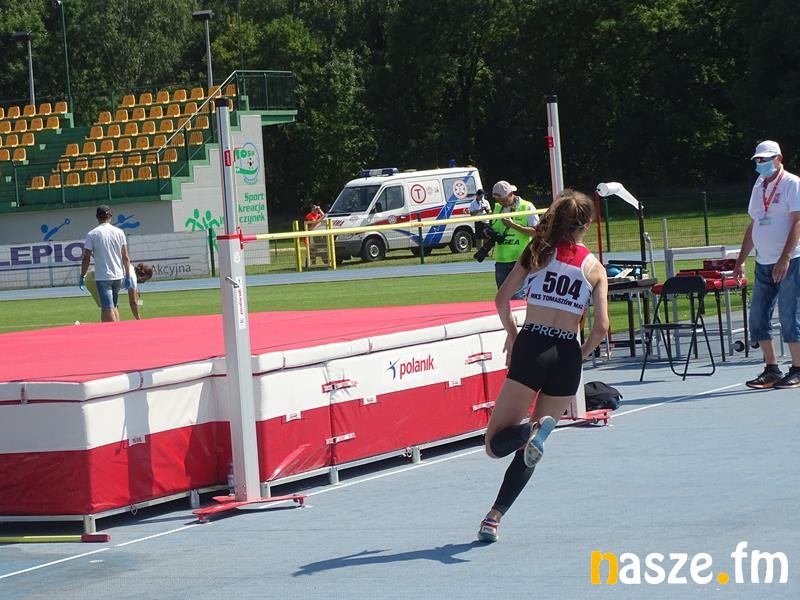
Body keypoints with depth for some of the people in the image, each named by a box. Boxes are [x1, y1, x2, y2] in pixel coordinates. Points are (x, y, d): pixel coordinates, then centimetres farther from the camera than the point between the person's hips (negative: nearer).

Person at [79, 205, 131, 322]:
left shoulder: (92, 234, -5)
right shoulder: (119, 232, 4)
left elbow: (86, 258, -5)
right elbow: (125, 257, 4)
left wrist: (82, 276, 4)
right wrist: (127, 276, 10)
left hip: (102, 277, -4)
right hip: (118, 277, 4)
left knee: (108, 309, -8)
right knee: (113, 307, 18)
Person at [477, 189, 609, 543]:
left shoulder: (539, 251, 6)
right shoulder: (595, 268, 8)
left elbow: (502, 298, -1)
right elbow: (601, 327, -1)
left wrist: (511, 334, 15)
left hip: (531, 346, -2)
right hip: (567, 354, 2)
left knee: (497, 444, -2)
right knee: (528, 450, 13)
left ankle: (533, 431, -34)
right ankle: (494, 517, 0)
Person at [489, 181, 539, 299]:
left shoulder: (527, 207, -3)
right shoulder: (498, 207, 14)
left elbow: (536, 231, -11)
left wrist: (513, 225, -15)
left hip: (519, 259, -6)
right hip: (501, 259, 6)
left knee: (516, 297, -14)